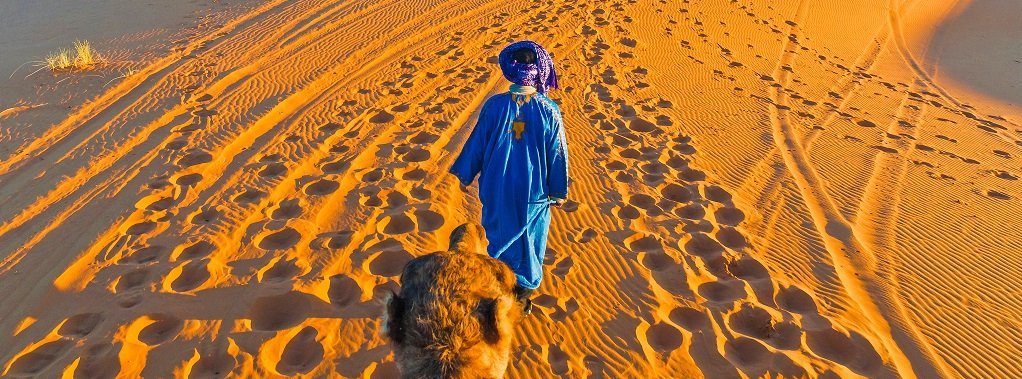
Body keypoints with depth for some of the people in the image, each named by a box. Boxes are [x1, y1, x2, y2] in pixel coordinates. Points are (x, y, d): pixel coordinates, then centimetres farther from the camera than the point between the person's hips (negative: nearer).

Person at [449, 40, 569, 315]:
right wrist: (559, 192, 6)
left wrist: (465, 175, 11)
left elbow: (477, 142, -4)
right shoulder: (549, 111, -15)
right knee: (528, 241, 17)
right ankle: (523, 292, 32)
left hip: (497, 188, 1)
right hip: (534, 192, -1)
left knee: (500, 235, 21)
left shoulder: (494, 105, -14)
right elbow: (557, 154, -7)